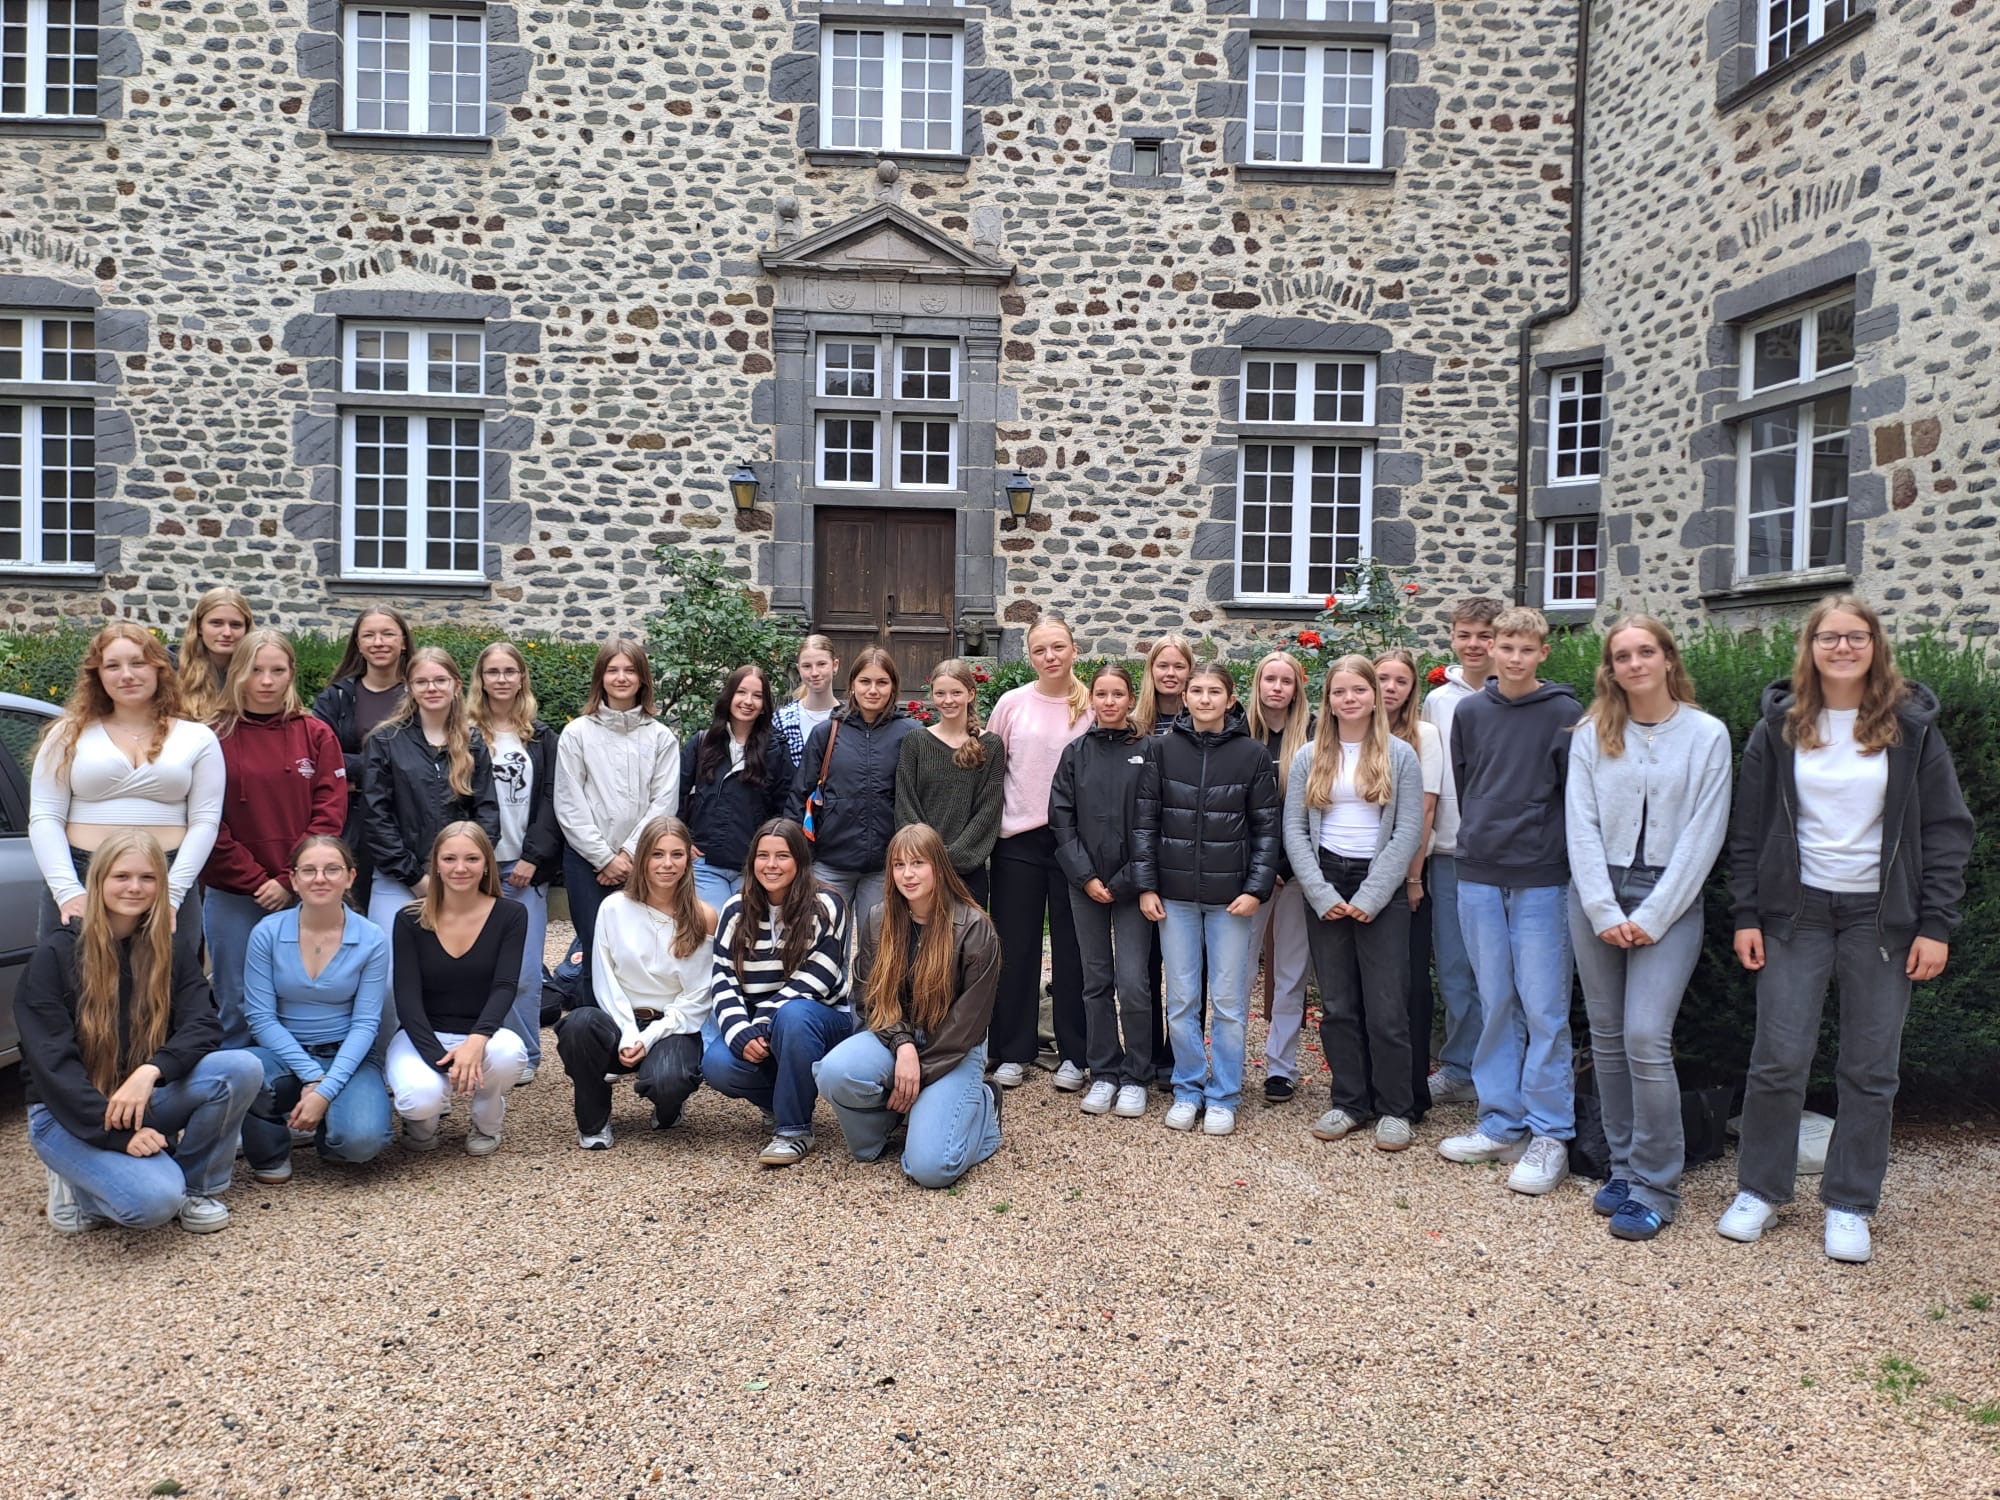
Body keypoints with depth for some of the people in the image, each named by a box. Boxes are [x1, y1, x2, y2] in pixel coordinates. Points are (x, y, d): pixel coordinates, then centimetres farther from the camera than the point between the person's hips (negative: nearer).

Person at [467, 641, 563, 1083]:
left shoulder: (541, 737, 10)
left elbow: (549, 801, 4)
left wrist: (533, 857, -6)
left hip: (527, 867, 1)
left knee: (525, 970, 1)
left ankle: (524, 1055, 11)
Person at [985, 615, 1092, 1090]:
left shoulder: (1092, 705, 0)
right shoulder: (1012, 704, 2)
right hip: (1018, 841, 1)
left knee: (1072, 948, 6)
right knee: (1015, 947, 6)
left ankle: (1074, 1054, 17)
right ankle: (1012, 1052, 17)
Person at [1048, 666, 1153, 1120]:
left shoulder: (1147, 751, -1)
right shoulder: (1075, 753, 6)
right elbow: (1061, 819, 3)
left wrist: (1126, 882, -10)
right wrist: (1086, 877, -6)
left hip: (1132, 885, -2)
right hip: (1086, 884, 3)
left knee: (1133, 983, -6)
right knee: (1096, 981, 8)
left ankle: (1135, 1077, 9)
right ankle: (1103, 1073, 19)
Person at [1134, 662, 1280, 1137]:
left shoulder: (1252, 755, -1)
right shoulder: (1164, 750, 2)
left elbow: (1266, 828, 0)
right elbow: (1145, 821, 3)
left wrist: (1256, 889, -8)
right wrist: (1146, 885, -2)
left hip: (1230, 897, -1)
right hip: (1175, 894, 1)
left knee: (1229, 1001, 5)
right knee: (1181, 999, 8)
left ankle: (1223, 1096, 17)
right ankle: (1187, 1089, 21)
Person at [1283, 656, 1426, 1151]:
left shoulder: (1399, 756, 1)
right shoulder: (1309, 758, 7)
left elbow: (1407, 831, -5)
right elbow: (1294, 831, 3)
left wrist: (1369, 897, -11)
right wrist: (1322, 895, -8)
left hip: (1381, 890, -2)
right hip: (1325, 888, 2)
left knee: (1386, 1007, -2)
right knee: (1337, 1004, 8)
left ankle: (1394, 1110, 11)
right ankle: (1347, 1102, 19)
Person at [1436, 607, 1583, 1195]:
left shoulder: (1563, 713, -4)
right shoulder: (1468, 712, 7)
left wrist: (1538, 842, -5)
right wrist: (1483, 839, 13)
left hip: (1541, 880, -4)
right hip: (1478, 879, 4)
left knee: (1544, 1009, -2)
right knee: (1495, 1004, 10)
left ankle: (1549, 1135, 7)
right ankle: (1501, 1123, 19)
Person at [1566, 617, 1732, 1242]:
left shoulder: (1706, 734, -1)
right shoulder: (1592, 734, 5)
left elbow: (1704, 834, -4)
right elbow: (1581, 825, 1)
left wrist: (1651, 917, -10)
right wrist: (1603, 912, -8)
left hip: (1669, 899, -3)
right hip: (1597, 895, 3)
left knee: (1646, 1038, -11)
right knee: (1606, 1037, 7)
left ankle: (1655, 1188, 1)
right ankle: (1623, 1166, 20)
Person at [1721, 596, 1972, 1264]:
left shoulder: (1911, 726, 1)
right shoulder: (1780, 726, 3)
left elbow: (1948, 831, 1)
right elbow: (1749, 829, 4)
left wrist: (1935, 926, -6)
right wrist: (1746, 915, -1)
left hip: (1881, 915, 0)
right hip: (1796, 910, 0)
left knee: (1870, 1069, 5)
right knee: (1777, 1059, -1)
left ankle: (1850, 1206, 18)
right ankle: (1760, 1191, 15)